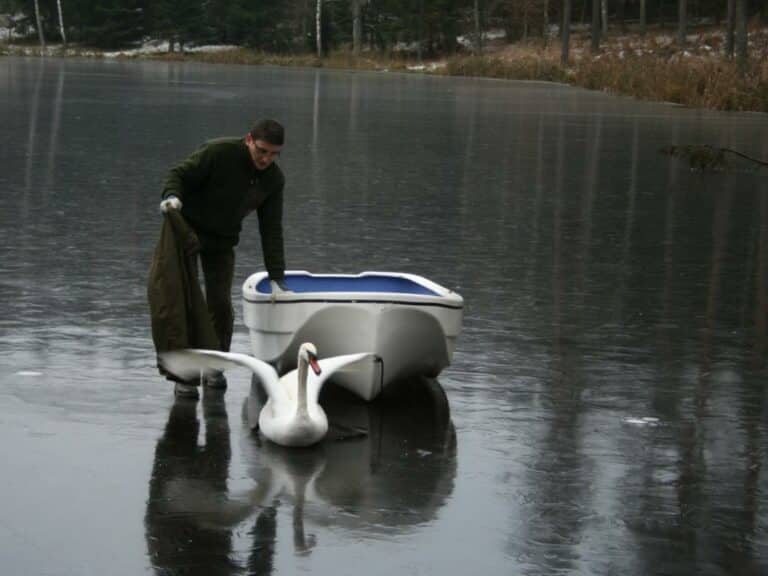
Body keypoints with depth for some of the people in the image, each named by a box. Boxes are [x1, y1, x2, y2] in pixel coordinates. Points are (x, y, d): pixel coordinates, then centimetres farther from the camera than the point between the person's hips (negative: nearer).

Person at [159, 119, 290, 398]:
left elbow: (271, 230, -3)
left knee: (221, 305, -5)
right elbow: (179, 174, -18)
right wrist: (172, 196, -42)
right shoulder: (219, 152, -23)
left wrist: (277, 278, -6)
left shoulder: (274, 179, -7)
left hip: (222, 241, 4)